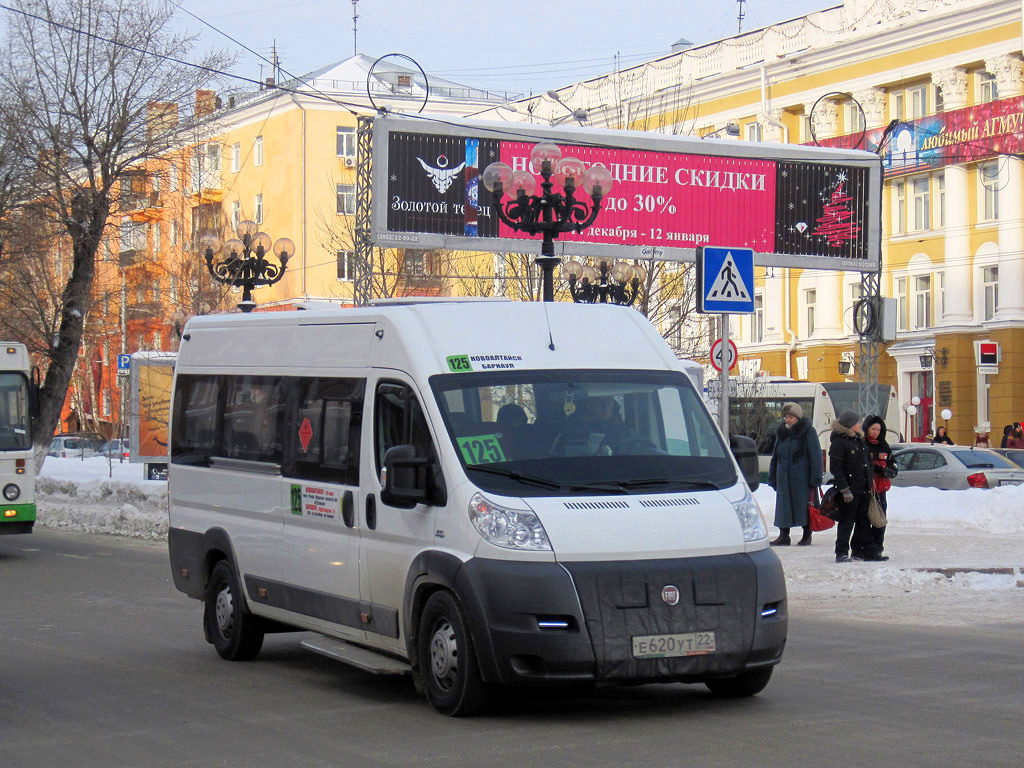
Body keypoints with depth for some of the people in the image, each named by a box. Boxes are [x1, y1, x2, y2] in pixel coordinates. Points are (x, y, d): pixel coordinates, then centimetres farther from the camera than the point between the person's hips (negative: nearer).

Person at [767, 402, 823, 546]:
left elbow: (815, 457, -8)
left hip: (802, 478, -5)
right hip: (784, 478, 5)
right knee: (783, 506, 4)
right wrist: (772, 478, 14)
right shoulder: (781, 433, 11)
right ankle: (783, 536, 10)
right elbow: (775, 457, 18)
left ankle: (807, 535, 15)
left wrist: (815, 479, -13)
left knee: (805, 505, 3)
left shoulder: (808, 432, -5)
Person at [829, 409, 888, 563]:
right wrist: (845, 490, -20)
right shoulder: (838, 443, -11)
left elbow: (868, 462, 23)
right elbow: (836, 468, -16)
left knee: (863, 521, 11)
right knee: (846, 522, -2)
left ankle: (860, 550, 17)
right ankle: (842, 553, 3)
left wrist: (870, 482, 16)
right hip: (849, 490, -8)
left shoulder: (859, 440, 15)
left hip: (864, 489, 8)